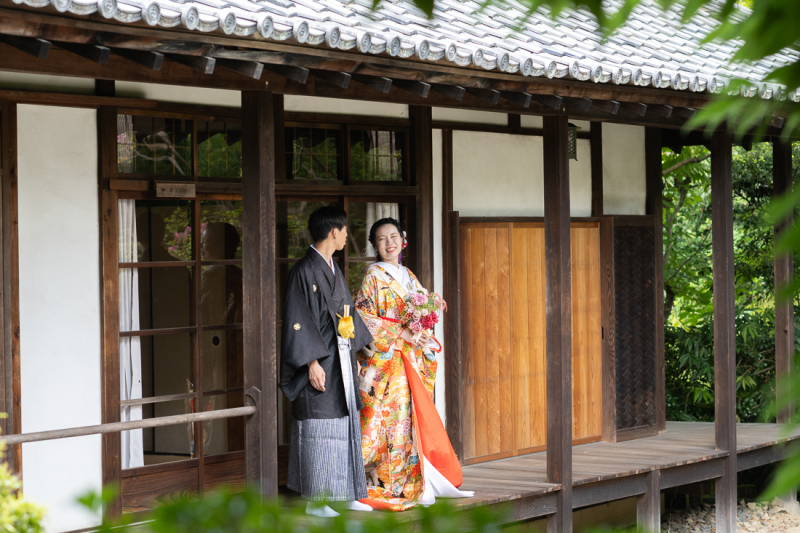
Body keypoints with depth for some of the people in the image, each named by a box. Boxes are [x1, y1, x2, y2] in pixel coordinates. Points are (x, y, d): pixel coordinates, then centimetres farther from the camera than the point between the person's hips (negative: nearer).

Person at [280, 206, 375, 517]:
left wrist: (354, 355, 19)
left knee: (345, 424, 10)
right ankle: (315, 500, 0)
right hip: (320, 363, -9)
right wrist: (312, 363, -20)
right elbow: (298, 322, -16)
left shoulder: (333, 270, 15)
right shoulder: (305, 271, -12)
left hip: (341, 361, 9)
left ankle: (343, 494, 17)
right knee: (318, 428, -5)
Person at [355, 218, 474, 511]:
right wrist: (401, 333, -16)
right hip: (385, 361, -6)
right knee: (388, 417, -10)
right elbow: (365, 319, -10)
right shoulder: (373, 276, -3)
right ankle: (384, 485, -7)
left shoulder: (409, 277, 17)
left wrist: (423, 336, 0)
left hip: (411, 362, 6)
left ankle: (410, 481, 8)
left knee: (411, 418, 4)